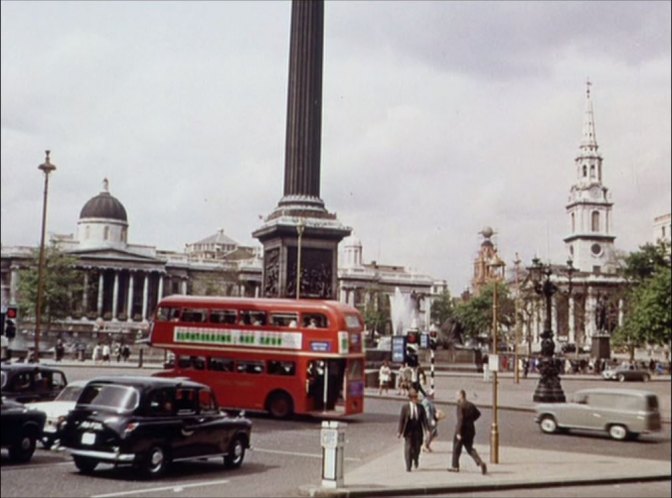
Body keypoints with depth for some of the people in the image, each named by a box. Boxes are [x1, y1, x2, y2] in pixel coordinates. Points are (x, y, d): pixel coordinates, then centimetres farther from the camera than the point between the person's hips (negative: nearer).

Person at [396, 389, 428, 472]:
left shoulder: (420, 407, 1)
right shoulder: (405, 407, -5)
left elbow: (424, 419, 1)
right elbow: (401, 419, -6)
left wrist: (427, 430, -6)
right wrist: (400, 431, -9)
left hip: (418, 431, 2)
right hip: (408, 430, -2)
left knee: (417, 447, 10)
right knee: (408, 448, -2)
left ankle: (416, 459, 41)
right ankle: (408, 467, 7)